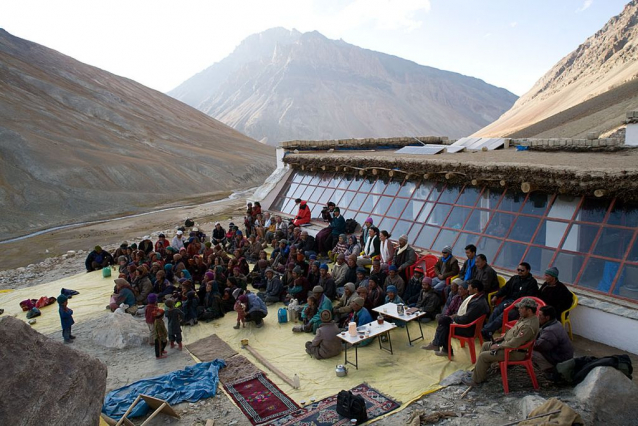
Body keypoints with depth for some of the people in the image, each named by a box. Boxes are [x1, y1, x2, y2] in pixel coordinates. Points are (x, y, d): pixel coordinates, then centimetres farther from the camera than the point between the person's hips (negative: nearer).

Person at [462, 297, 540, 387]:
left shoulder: (529, 326, -33)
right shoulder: (526, 317, 0)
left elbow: (514, 344, -32)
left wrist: (498, 346, -19)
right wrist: (503, 337, 8)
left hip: (515, 352, -11)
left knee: (483, 356, -10)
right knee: (485, 345, 16)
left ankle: (476, 380, 10)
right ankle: (480, 373, 25)